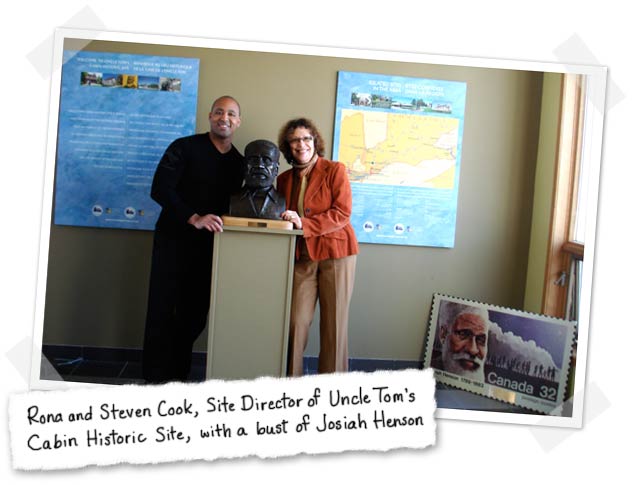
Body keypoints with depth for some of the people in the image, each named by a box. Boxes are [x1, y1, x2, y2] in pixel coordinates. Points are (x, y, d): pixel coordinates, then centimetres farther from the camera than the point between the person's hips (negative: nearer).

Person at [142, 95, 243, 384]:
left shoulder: (239, 162, 10)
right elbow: (160, 189, -14)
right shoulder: (184, 148, -5)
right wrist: (194, 219, -24)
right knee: (162, 311, 0)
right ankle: (155, 378, 12)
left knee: (195, 315, 8)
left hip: (208, 246, 4)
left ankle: (178, 375, 23)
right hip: (174, 239, -4)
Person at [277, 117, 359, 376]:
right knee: (296, 321, -2)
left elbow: (342, 213, -11)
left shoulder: (335, 170, -3)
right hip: (302, 257, 3)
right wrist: (287, 220, -3)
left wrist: (304, 224, -19)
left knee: (334, 323, 3)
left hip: (335, 252, -3)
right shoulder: (285, 179, 11)